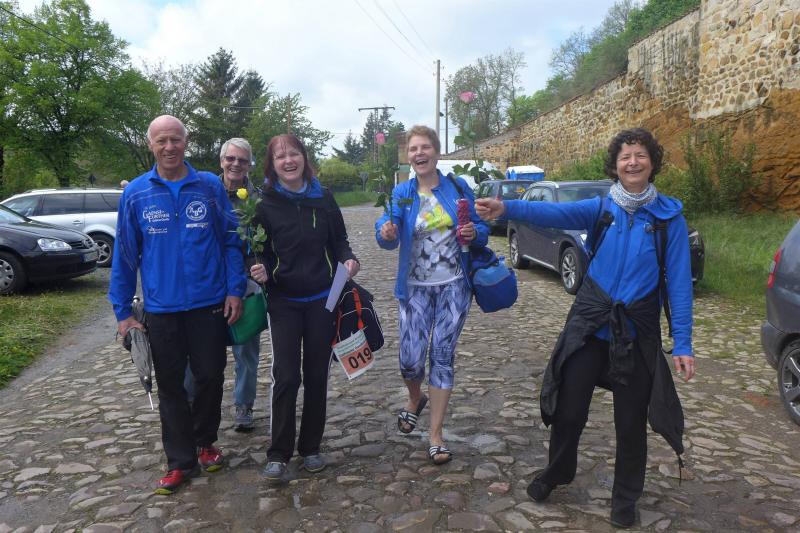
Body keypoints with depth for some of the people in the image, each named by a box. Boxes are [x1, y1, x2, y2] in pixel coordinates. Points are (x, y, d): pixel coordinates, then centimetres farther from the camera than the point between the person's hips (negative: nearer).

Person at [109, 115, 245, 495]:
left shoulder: (210, 187, -3)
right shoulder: (135, 194, -1)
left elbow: (231, 242, 0)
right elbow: (125, 254, 3)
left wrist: (235, 290, -8)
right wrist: (123, 310, 2)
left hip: (210, 305, -1)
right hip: (161, 309, 1)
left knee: (210, 377, 9)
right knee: (171, 386, 10)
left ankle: (204, 442, 34)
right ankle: (180, 460, 25)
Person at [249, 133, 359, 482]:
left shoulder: (323, 198, 2)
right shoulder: (265, 204, -4)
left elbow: (339, 240, 10)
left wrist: (348, 259, -11)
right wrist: (259, 270, -21)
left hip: (322, 299, 2)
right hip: (284, 302, -2)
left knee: (317, 375, 8)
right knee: (286, 377, -6)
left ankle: (310, 447, 24)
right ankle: (278, 454, 11)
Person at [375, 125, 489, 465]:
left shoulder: (458, 187, 0)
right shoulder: (401, 194, -1)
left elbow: (481, 229, 7)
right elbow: (388, 237, -16)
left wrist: (475, 233, -16)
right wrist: (386, 233, -39)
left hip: (453, 287, 0)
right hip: (415, 288, 0)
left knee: (443, 356, 3)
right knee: (411, 359, -4)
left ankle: (436, 435, 16)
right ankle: (415, 399, 34)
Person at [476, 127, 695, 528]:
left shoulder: (669, 216, -2)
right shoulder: (602, 208, 0)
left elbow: (679, 282, -5)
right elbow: (555, 213, -19)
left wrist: (682, 343, -10)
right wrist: (507, 208, -37)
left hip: (637, 332, -1)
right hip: (589, 324, 1)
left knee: (630, 419, 10)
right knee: (569, 408, 9)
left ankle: (625, 498, 33)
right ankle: (556, 472, 37)